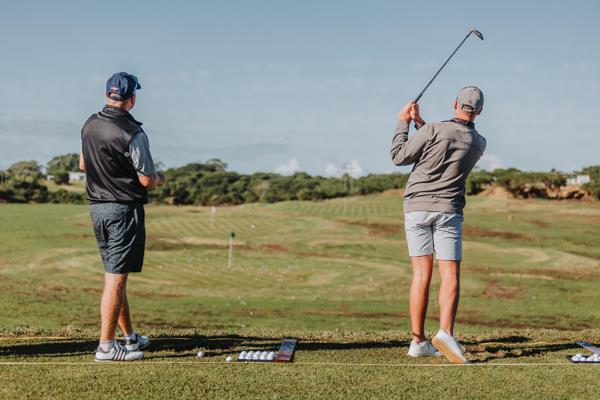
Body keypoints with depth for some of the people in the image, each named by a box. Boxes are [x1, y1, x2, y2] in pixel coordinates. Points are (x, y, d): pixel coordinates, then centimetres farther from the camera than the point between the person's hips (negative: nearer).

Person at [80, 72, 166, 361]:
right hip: (124, 209, -8)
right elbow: (147, 179, -15)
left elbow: (83, 164, 18)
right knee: (116, 278, -5)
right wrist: (160, 178, 6)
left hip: (97, 207, 8)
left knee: (115, 275, 16)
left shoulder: (89, 125, 5)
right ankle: (106, 346, -4)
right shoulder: (133, 133, -18)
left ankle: (130, 336, 27)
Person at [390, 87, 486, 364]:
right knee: (450, 275, -3)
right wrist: (419, 123, 19)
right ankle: (445, 332, -25)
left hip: (416, 207, 0)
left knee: (421, 274, 4)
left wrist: (403, 123, 9)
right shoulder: (479, 144, 5)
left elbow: (399, 157, -1)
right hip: (448, 210, 0)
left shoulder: (433, 130, -10)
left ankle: (418, 341, 3)